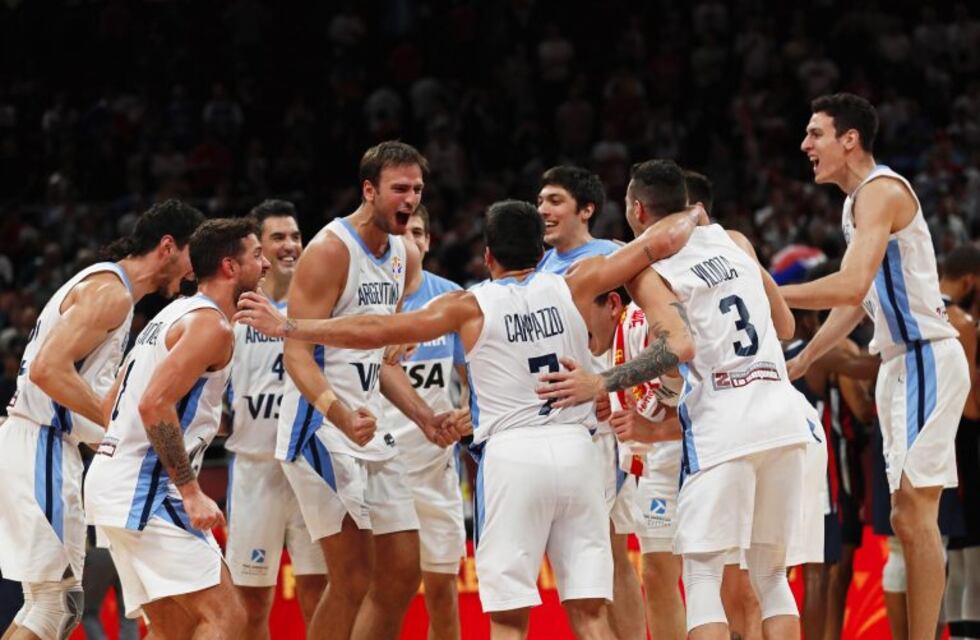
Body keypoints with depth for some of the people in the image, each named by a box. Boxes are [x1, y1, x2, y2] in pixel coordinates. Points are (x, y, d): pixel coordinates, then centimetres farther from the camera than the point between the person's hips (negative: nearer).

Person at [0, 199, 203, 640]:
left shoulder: (107, 287, 20)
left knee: (59, 603, 12)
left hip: (44, 450, 10)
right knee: (54, 602, -10)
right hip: (40, 448, -10)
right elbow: (47, 369, -23)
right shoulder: (111, 289, -12)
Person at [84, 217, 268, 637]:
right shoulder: (211, 324, -10)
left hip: (113, 483, 10)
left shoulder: (174, 315, 20)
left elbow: (110, 406, 24)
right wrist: (191, 491, -21)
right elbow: (155, 405, -22)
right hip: (146, 489, -10)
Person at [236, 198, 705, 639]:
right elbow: (663, 241, 11)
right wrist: (693, 217, 33)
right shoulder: (572, 288, 7)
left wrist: (288, 328, 4)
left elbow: (375, 332, -3)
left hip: (511, 454, -3)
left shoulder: (470, 306, 1)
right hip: (575, 449, 3)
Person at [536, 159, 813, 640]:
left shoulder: (648, 271, -3)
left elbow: (679, 348, -19)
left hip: (722, 429, -6)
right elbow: (784, 326, 21)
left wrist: (601, 384, -17)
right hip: (782, 418, 6)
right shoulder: (735, 242, 15)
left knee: (702, 577, -1)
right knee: (770, 574, 14)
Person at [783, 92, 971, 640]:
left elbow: (852, 286, -26)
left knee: (914, 514, -13)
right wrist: (802, 362, 27)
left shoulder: (881, 191, -14)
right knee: (911, 517, 9)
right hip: (901, 363, 10)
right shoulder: (860, 200, 17)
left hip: (926, 361, -10)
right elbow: (858, 299, 26)